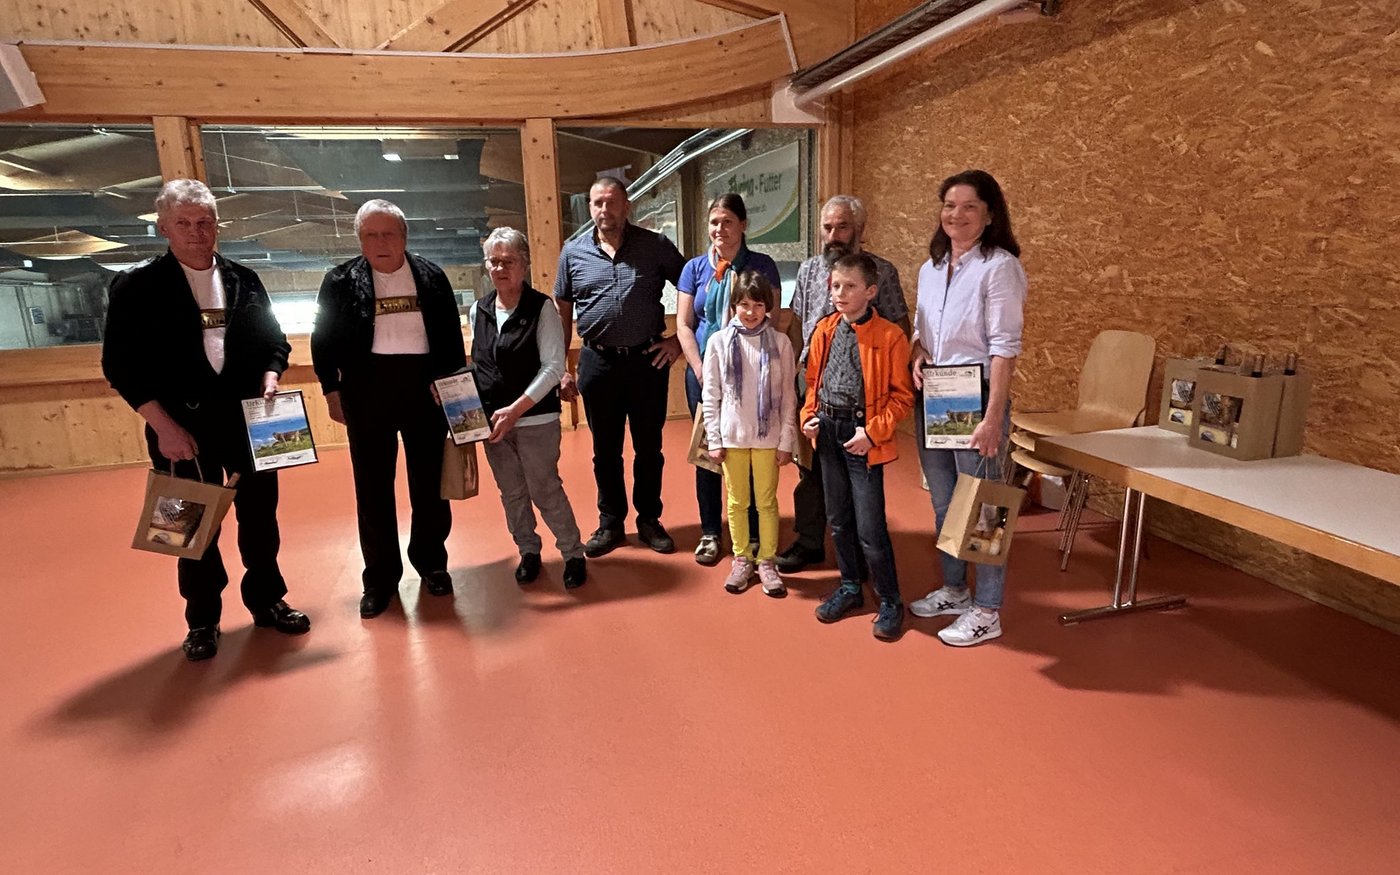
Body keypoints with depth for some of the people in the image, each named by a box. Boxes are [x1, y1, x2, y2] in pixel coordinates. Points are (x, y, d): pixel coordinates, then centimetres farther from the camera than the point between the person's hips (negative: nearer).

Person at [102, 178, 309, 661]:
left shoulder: (245, 280, 8)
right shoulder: (136, 286, -2)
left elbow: (275, 341, 13)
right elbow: (120, 364, -5)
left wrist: (269, 381, -8)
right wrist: (164, 425, -13)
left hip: (250, 415, 3)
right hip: (181, 422, -2)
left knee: (260, 512, 10)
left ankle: (266, 600, 27)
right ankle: (202, 619, 23)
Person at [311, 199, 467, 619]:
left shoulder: (431, 276, 5)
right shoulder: (340, 280, 2)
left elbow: (451, 335, 7)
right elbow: (323, 339, 4)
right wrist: (332, 390, -1)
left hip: (425, 386, 1)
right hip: (367, 389, 0)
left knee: (429, 481, 9)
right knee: (372, 486, 6)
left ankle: (431, 562, 26)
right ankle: (380, 577, 18)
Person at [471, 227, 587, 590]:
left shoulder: (542, 307, -8)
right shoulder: (478, 310, 7)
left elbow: (554, 367, -13)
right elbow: (478, 365, 15)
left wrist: (516, 409, -18)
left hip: (536, 418, -5)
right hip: (492, 420, 5)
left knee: (545, 489, -1)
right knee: (511, 493, 13)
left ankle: (573, 553, 17)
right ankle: (528, 551, 31)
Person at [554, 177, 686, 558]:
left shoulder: (656, 246, -1)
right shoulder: (573, 252, 4)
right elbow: (562, 313, 8)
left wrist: (680, 339, -2)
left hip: (648, 360, -1)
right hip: (598, 362, 1)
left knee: (649, 447, 9)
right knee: (605, 450, 11)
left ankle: (650, 520, 26)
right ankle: (611, 523, 26)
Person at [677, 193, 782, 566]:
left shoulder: (761, 266, 1)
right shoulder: (695, 268, 7)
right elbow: (683, 325, 4)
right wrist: (701, 370, -7)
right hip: (703, 371, 2)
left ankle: (752, 535, 17)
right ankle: (710, 532, 23)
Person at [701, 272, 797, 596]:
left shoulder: (780, 342, -4)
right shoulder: (719, 341, -2)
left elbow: (788, 395, -2)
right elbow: (711, 395, 0)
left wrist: (786, 440, -3)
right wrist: (714, 439, -2)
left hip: (768, 436, -1)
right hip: (732, 436, 1)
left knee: (767, 502, 9)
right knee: (737, 502, 12)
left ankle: (767, 562, 22)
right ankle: (742, 559, 26)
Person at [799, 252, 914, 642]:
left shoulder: (889, 336, -10)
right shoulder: (824, 330, 6)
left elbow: (902, 395, -7)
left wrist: (873, 431, -16)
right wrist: (808, 416, 2)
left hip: (862, 435, -6)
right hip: (827, 430, 6)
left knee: (870, 528, -3)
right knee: (838, 519, 16)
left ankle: (890, 602, 15)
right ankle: (850, 587, 33)